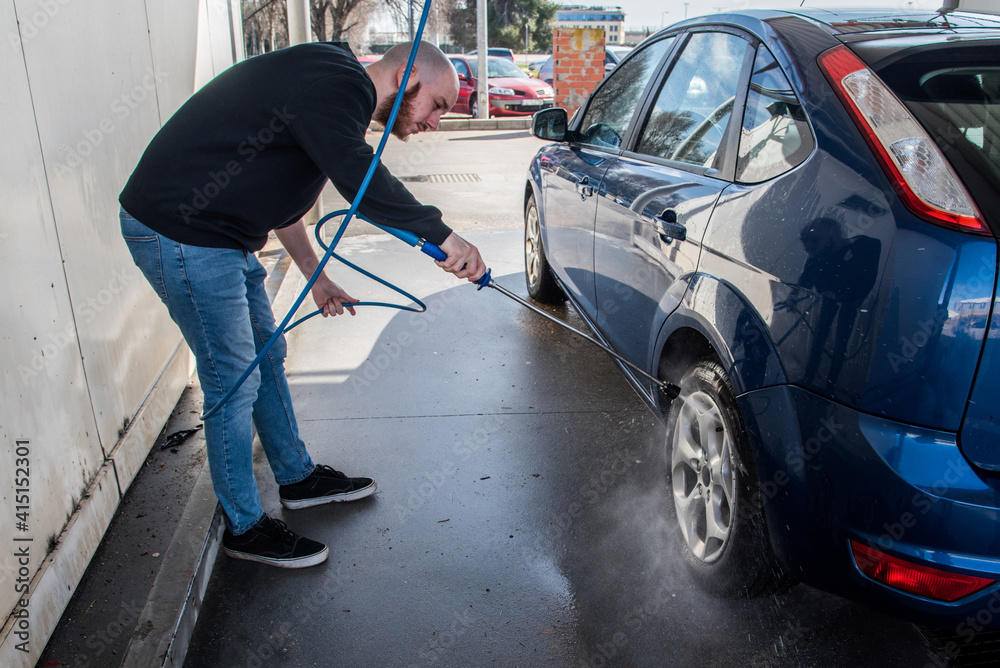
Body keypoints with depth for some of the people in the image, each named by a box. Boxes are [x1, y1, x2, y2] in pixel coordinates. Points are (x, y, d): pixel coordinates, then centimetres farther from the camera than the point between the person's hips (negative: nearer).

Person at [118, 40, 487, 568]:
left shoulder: (330, 86, 17)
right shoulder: (336, 84, -17)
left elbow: (278, 195, 22)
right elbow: (361, 182, -33)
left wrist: (316, 277, 22)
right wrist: (441, 236, -29)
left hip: (221, 236, 11)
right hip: (177, 234, -11)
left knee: (267, 357, 18)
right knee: (234, 381, -3)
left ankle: (298, 477, 36)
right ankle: (244, 527, 16)